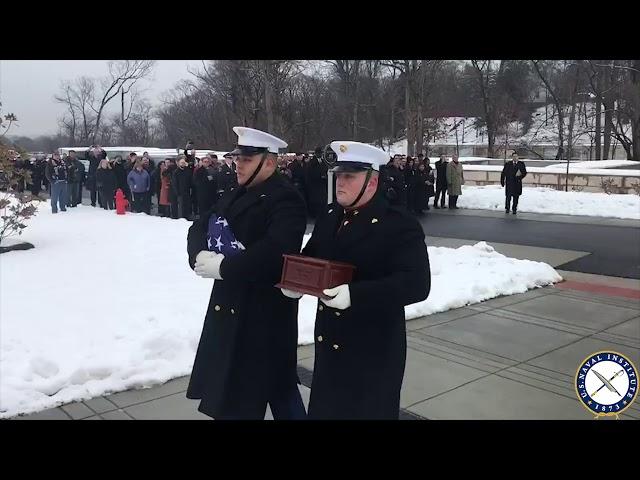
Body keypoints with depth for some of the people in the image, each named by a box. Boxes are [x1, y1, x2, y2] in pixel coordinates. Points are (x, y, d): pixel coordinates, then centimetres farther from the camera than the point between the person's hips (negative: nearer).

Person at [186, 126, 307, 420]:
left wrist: (223, 267, -23)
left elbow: (274, 251, -30)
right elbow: (200, 227, 10)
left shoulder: (285, 199, -15)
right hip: (229, 304, 9)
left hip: (266, 310, -8)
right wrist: (201, 255, -12)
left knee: (276, 385, 7)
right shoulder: (235, 197, 14)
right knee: (228, 384, 20)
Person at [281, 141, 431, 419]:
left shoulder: (400, 226, -16)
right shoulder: (329, 216, 7)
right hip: (328, 341, 7)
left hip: (374, 349, -6)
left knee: (368, 411, 9)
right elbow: (309, 258, 19)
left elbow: (417, 284, -25)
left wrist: (355, 294, -35)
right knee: (323, 409, 19)